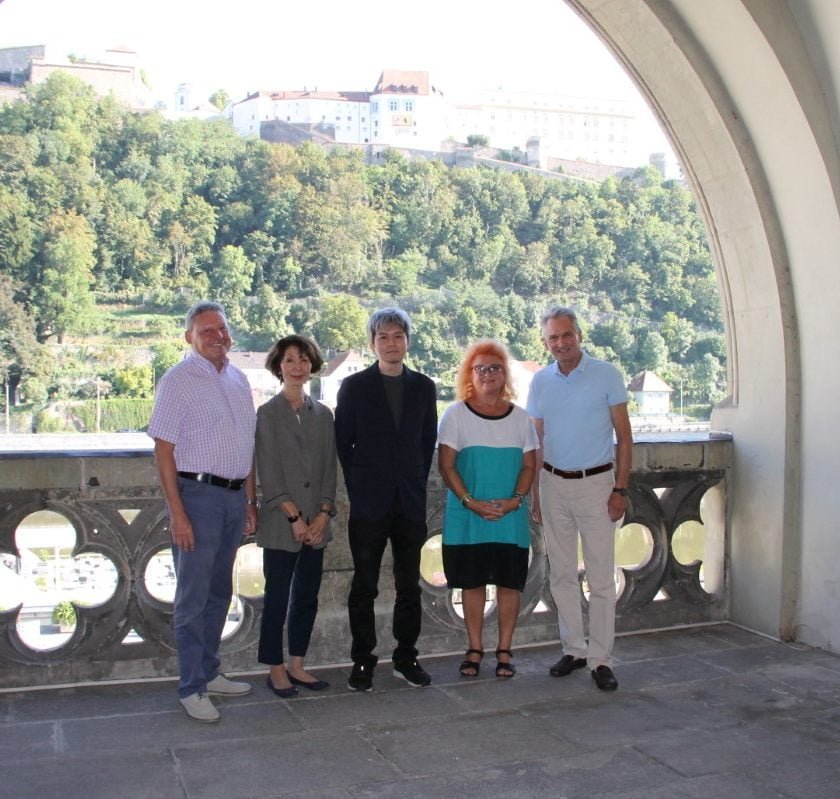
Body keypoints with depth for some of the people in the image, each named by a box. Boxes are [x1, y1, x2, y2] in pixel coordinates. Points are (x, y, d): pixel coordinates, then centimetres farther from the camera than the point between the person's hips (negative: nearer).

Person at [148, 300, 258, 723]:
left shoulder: (237, 380, 12)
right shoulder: (178, 381, -7)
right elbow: (164, 450, -11)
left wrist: (250, 501, 13)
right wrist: (177, 513, -16)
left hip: (234, 497, 7)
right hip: (197, 494, -7)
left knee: (220, 592, 15)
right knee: (193, 596, -1)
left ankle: (208, 672, 27)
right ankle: (191, 688, 8)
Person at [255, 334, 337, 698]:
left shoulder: (322, 414, 10)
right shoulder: (267, 413, -3)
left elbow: (329, 468, 8)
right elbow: (269, 473, -8)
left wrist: (323, 514, -4)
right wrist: (294, 517, -12)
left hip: (316, 522, 5)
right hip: (280, 523, -4)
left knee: (307, 595, 10)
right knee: (277, 597, 2)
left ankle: (296, 665, 21)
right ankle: (276, 669, 14)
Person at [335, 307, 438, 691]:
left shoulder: (423, 387, 8)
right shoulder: (354, 386, 0)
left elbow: (428, 442, 13)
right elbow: (343, 443, 2)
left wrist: (416, 482, 6)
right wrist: (359, 487, -1)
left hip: (411, 502, 3)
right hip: (369, 502, -3)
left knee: (409, 585, 9)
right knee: (364, 586, 4)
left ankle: (406, 656, 21)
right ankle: (362, 661, 14)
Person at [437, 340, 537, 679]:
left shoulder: (520, 417, 7)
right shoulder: (456, 414, 0)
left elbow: (529, 465, 6)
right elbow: (446, 464, -3)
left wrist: (515, 500, -11)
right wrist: (470, 502, -13)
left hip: (511, 518, 2)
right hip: (467, 517, -1)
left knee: (509, 583, 3)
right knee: (472, 583, 5)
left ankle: (504, 651, 15)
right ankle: (474, 649, 17)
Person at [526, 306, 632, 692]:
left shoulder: (606, 375, -4)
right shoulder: (540, 382, 7)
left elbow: (623, 435, -2)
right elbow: (537, 442, 12)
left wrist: (621, 489, -9)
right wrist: (535, 494, 9)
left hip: (595, 483, -4)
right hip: (553, 484, 4)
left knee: (601, 577, -3)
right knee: (562, 574, 9)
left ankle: (601, 659, 5)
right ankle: (573, 649, 20)